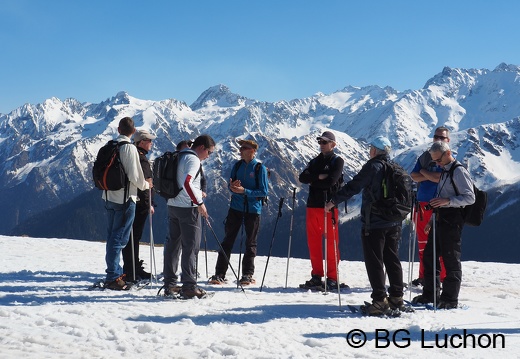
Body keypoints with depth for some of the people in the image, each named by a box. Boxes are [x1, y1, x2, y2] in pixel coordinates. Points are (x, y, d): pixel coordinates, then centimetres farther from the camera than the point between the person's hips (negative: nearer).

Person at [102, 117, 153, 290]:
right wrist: (146, 184, 1)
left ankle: (116, 272, 26)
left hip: (109, 197, 8)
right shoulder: (129, 148, -14)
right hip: (125, 198, -8)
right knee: (119, 238, -4)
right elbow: (134, 176, -18)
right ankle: (112, 278, -2)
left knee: (113, 236, 16)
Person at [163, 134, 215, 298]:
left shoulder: (179, 157, 16)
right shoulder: (193, 159, -13)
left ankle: (170, 284, 16)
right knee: (191, 246, -4)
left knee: (173, 243, 11)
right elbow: (187, 182, -27)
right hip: (188, 207, -9)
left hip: (172, 205, 9)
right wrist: (199, 202, -22)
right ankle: (189, 286, -4)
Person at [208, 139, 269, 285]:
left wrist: (245, 191, -19)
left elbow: (264, 191, -9)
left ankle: (247, 275, 15)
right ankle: (220, 274, 3)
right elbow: (230, 186, 11)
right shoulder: (237, 166, 7)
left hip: (253, 209, -3)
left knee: (250, 243, 6)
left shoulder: (260, 168, -5)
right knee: (227, 241, 0)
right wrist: (232, 187, -13)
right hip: (236, 207, 3)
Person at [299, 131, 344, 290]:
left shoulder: (337, 161, 0)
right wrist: (318, 177, -10)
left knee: (331, 242, -4)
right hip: (313, 205, 6)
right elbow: (302, 177, 4)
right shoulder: (315, 161, 19)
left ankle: (332, 278, 0)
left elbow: (330, 181, -15)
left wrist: (313, 181, -4)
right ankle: (317, 276, 15)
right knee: (313, 241, 6)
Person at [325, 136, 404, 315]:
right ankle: (396, 297, 17)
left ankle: (380, 299, -5)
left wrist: (334, 201, -10)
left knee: (374, 261, -3)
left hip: (374, 223, -7)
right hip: (394, 223, 7)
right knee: (393, 260, 13)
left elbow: (353, 186, -16)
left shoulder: (373, 167, -12)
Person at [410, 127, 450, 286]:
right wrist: (431, 176, -10)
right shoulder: (424, 156, 14)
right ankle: (424, 276, 19)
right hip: (422, 204, 6)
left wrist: (423, 171, -5)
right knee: (423, 242, 10)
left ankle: (443, 277, 2)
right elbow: (414, 176, 5)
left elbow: (440, 178, -17)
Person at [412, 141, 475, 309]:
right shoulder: (445, 171, 19)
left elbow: (470, 197, -16)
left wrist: (447, 201, -26)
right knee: (429, 256, 12)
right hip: (440, 218, 10)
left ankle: (450, 298, 5)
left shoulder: (459, 171, -10)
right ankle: (430, 293, 23)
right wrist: (433, 219, 23)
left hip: (452, 220, -10)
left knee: (450, 259, -3)